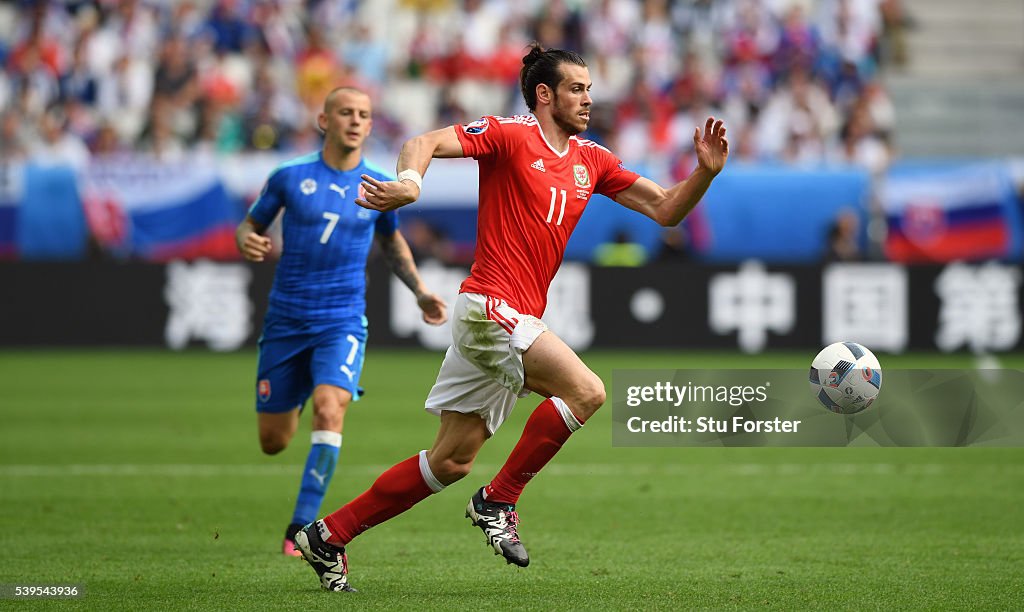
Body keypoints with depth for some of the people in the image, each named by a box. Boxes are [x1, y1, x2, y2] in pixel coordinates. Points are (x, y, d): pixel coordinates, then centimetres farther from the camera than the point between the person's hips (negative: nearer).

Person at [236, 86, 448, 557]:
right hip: (286, 322, 0)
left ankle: (300, 529, -22)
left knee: (329, 411, -26)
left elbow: (391, 240, 23)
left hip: (342, 324, 0)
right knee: (273, 443, 7)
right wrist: (247, 242, -15)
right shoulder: (290, 177, -2)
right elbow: (250, 225, 9)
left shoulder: (379, 187, 3)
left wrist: (420, 291, 13)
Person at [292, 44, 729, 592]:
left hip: (517, 319, 8)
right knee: (585, 390, -22)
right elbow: (426, 143, -16)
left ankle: (327, 536, 16)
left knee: (452, 462, 10)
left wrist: (705, 172, -2)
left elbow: (665, 209, 15)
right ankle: (498, 501, -9)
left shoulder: (591, 161, 15)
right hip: (490, 305, -8)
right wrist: (410, 182, -36)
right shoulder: (510, 136, -6)